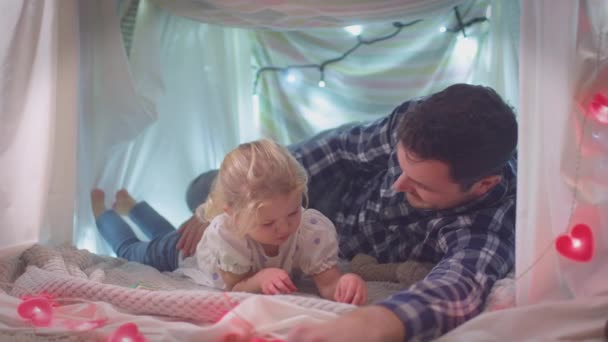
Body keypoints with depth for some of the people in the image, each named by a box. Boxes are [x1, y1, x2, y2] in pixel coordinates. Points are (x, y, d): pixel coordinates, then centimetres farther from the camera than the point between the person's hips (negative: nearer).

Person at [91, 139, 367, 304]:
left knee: (166, 234, 38)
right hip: (188, 248, -4)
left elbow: (328, 284, -43)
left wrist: (345, 282, -66)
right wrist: (258, 278, -58)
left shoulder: (316, 229, -46)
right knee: (129, 250, 29)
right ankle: (102, 211, 58)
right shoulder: (225, 232, -49)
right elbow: (234, 289, -37)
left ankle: (129, 204, 67)